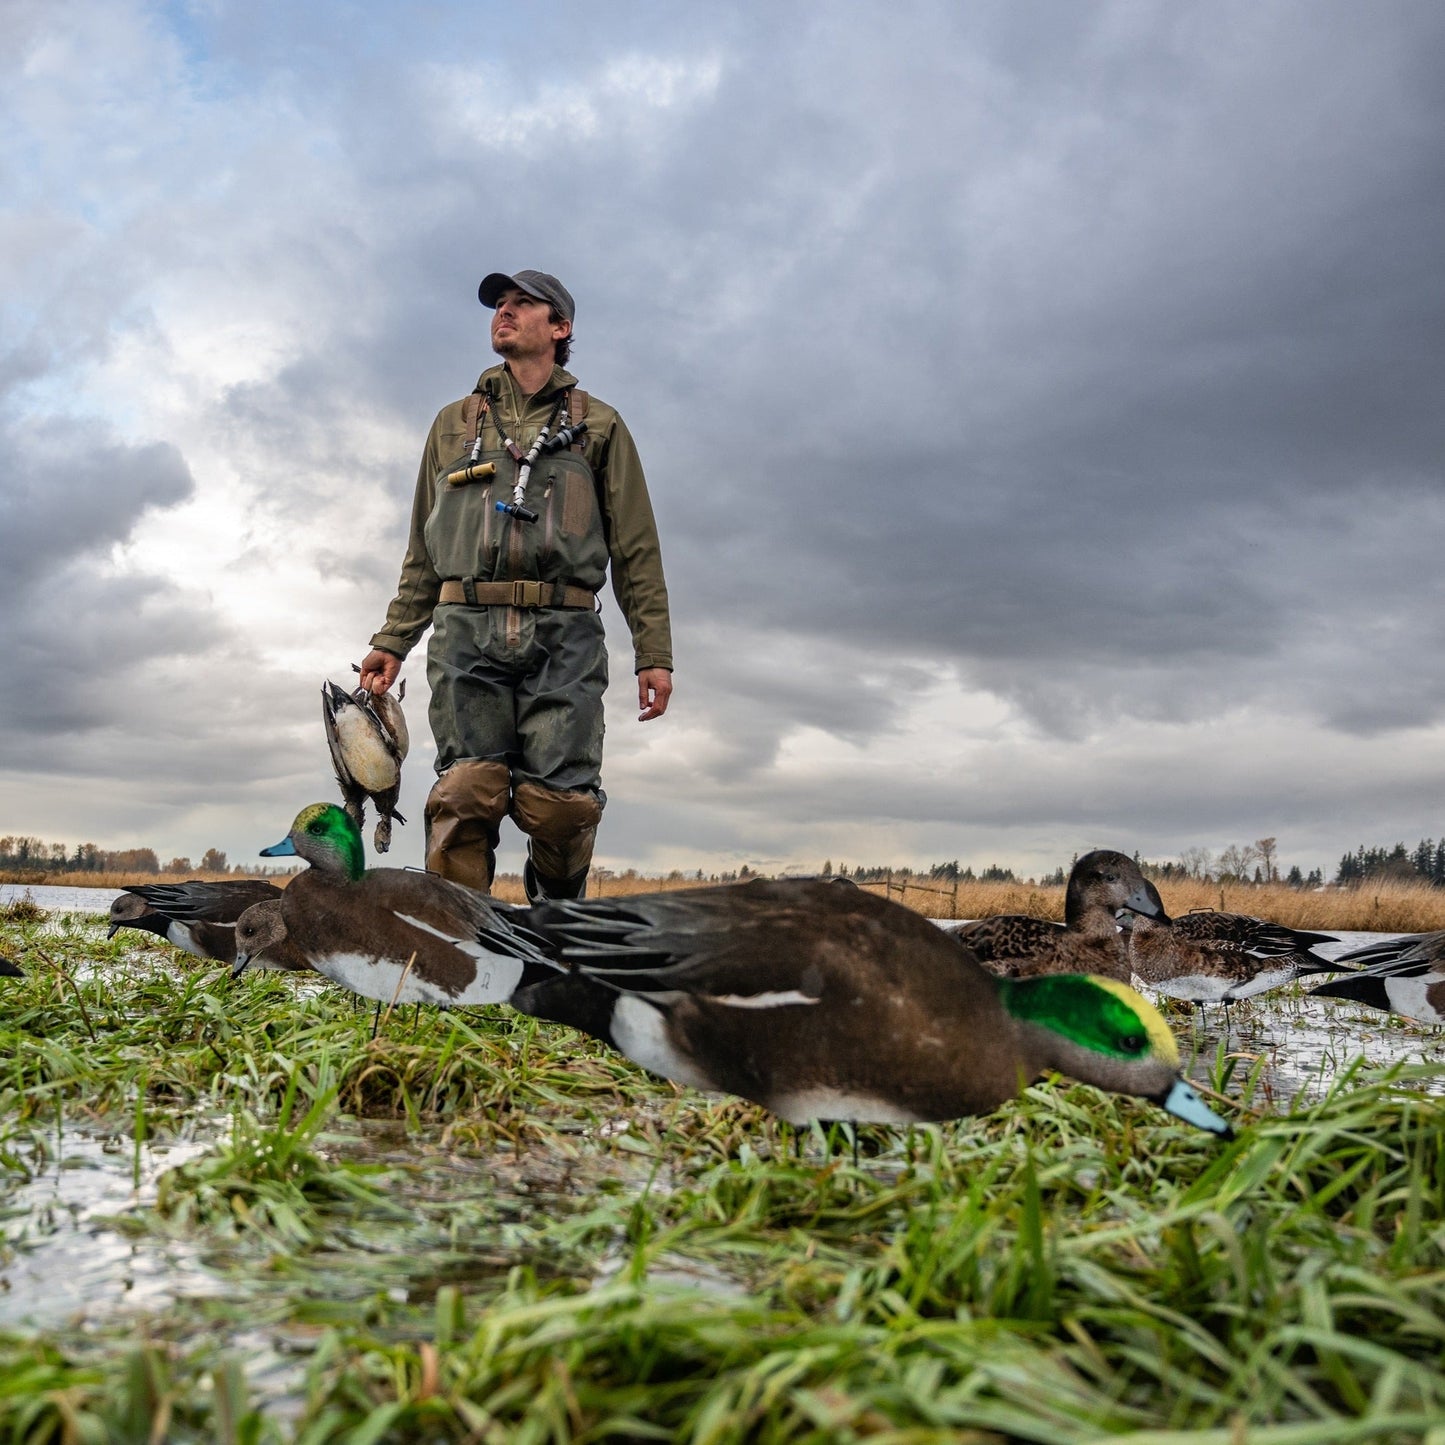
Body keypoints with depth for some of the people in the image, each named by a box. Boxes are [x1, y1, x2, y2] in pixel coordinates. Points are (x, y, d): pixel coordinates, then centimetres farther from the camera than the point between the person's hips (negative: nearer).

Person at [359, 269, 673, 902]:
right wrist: (392, 641, 13)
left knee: (560, 804, -10)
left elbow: (636, 548, 10)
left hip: (563, 635, -2)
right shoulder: (453, 423, 25)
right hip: (466, 631, 2)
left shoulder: (599, 425, 18)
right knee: (465, 796, -11)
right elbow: (422, 552, 24)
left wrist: (654, 652, 1)